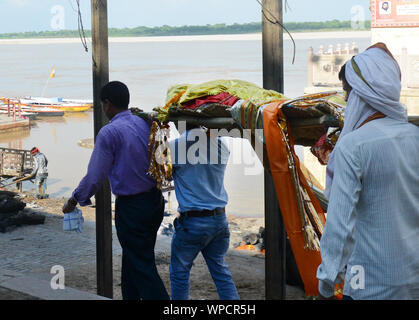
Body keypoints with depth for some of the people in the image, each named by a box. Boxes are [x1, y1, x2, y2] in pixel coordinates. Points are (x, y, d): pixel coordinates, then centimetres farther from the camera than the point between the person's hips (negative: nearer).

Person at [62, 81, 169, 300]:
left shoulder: (109, 132, -15)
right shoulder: (145, 124, 5)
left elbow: (95, 176, -12)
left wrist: (74, 200, 3)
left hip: (131, 207, -7)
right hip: (155, 200, 8)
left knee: (142, 267, -2)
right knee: (132, 259, 23)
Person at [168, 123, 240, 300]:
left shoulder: (175, 146, -13)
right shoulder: (222, 144, 2)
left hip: (192, 222, -5)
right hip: (220, 219, 5)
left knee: (180, 270, 11)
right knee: (220, 269, 15)